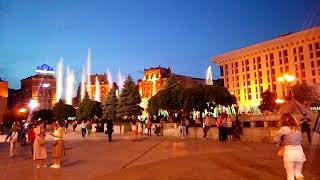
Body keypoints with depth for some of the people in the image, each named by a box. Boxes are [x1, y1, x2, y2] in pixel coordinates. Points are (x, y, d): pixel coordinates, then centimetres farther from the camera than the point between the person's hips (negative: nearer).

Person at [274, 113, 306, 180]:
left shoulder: (284, 129, -5)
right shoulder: (298, 129, 12)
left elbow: (276, 139, -9)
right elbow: (301, 141, 16)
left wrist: (280, 144, 9)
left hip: (289, 152, -5)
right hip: (299, 151, 5)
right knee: (298, 172, 24)